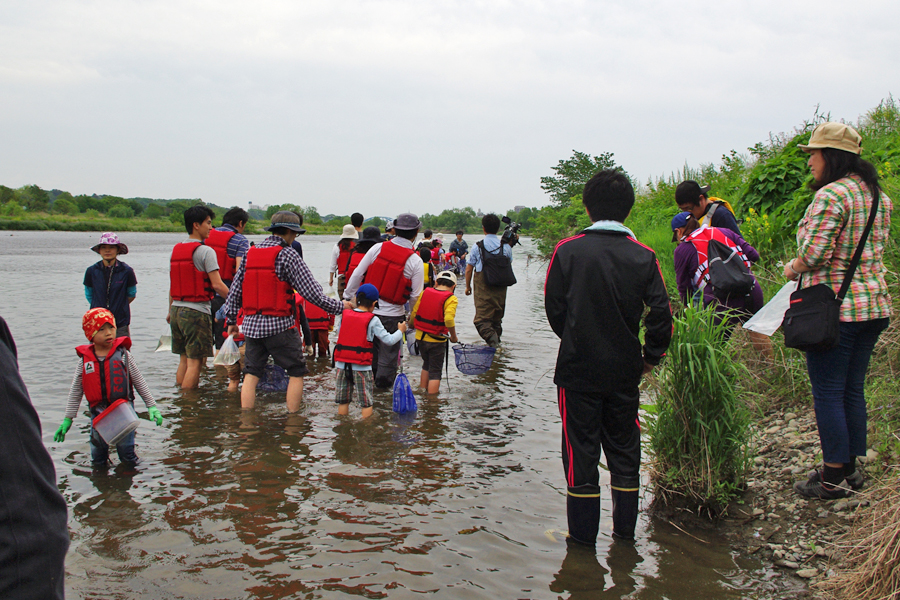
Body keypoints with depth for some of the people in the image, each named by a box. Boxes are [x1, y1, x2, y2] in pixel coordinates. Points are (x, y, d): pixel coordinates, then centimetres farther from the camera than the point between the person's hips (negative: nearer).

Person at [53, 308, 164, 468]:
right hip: (98, 412, 2)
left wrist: (151, 406, 1)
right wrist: (67, 419, 8)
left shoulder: (123, 354, -4)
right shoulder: (85, 359, -1)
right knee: (97, 450, 11)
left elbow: (139, 382, 3)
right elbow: (75, 392, 8)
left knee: (126, 448, 5)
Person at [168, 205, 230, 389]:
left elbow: (172, 284, 17)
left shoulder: (176, 249, 12)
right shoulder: (205, 251, -11)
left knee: (184, 359, 15)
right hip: (197, 312, -8)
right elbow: (217, 285, -17)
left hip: (177, 309, 8)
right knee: (195, 362, -3)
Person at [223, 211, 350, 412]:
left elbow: (235, 290, 12)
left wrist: (231, 320, 21)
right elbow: (311, 291, -12)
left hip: (251, 324, 6)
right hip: (279, 325, -6)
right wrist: (338, 306, -2)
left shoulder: (250, 253, 9)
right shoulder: (287, 254, -9)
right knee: (296, 372, 6)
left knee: (251, 374, 11)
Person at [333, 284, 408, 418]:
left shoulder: (345, 314, 4)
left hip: (341, 364, 4)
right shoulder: (372, 320, -7)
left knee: (343, 400, 12)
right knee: (366, 402, 3)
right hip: (362, 366, -4)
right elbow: (388, 340, -5)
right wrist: (400, 331, 12)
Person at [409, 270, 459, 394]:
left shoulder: (425, 293, 1)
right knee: (435, 371, 8)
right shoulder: (451, 299, -12)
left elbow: (414, 313, 5)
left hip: (420, 337, 5)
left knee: (427, 365, 28)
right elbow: (449, 319, -26)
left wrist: (412, 325, 25)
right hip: (436, 341, -5)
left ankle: (422, 389, 40)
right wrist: (453, 336, -12)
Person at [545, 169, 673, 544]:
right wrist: (651, 355, 10)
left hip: (578, 369, -2)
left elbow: (554, 308, -3)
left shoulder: (568, 251, -9)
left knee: (581, 450, 7)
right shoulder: (643, 257, -4)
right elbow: (660, 313, -5)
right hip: (625, 370, 2)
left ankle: (583, 535, 15)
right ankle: (624, 532, 23)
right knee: (624, 449, 15)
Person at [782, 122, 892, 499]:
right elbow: (876, 250, 17)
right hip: (874, 305, 9)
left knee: (828, 392, 1)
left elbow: (814, 254, -23)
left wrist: (791, 268, -2)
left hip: (833, 308, -9)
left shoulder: (831, 195, -16)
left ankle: (834, 478, 9)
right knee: (853, 389, 16)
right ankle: (850, 468, 26)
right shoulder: (879, 197, 12)